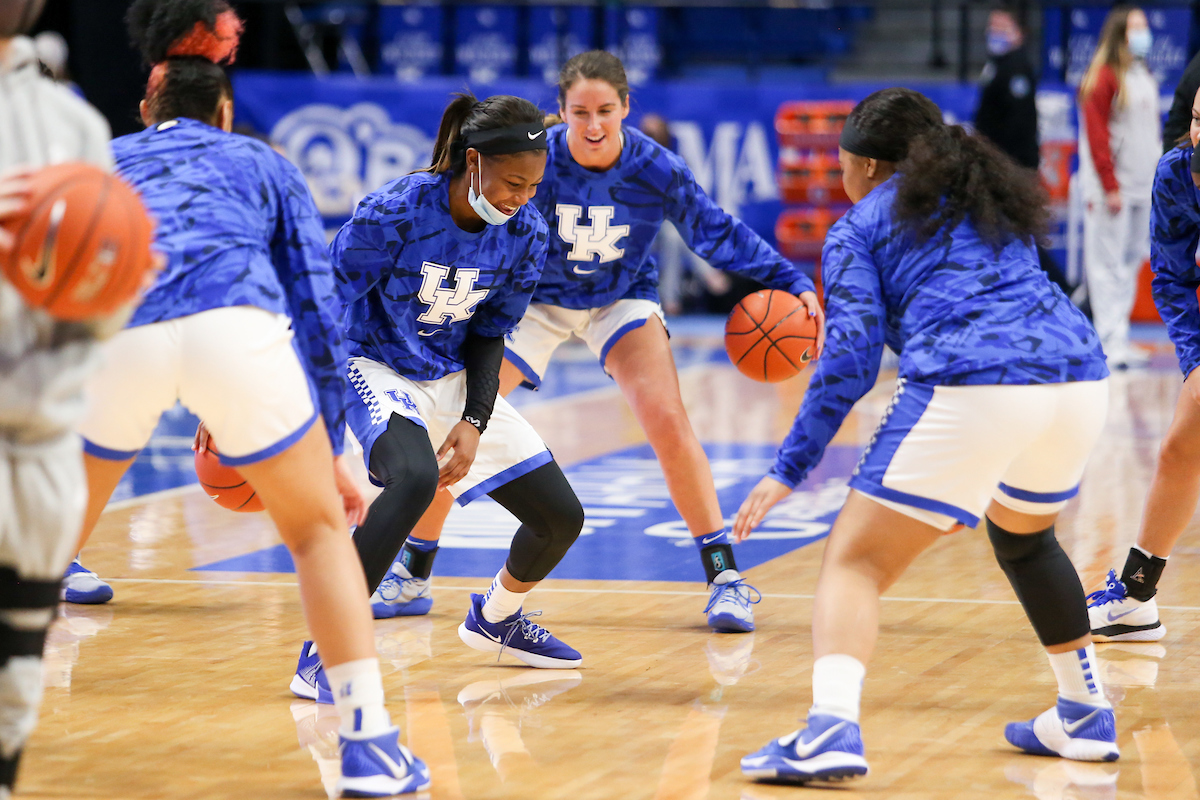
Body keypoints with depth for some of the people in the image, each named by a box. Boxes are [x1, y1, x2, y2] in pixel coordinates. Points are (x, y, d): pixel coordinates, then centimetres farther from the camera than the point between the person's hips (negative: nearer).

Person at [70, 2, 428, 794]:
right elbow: (317, 308, 24)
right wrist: (331, 450, 29)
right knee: (319, 529, 17)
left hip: (114, 334, 1)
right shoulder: (262, 163, 32)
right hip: (237, 324, -1)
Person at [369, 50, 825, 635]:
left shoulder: (658, 170, -24)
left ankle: (724, 576, -9)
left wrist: (791, 282, -20)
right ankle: (412, 574, 11)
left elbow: (719, 235, -12)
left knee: (667, 421, -20)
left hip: (622, 299, 0)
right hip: (533, 297, 0)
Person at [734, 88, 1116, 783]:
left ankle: (831, 730, -24)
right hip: (1080, 372, 6)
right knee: (1024, 535, 33)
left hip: (972, 387, -6)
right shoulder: (991, 197, 30)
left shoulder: (860, 226, 13)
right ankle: (1086, 715, 36)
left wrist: (790, 468, 4)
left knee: (856, 562, -1)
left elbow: (850, 359, 2)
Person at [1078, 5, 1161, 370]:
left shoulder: (1145, 78, 17)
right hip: (1111, 187, -8)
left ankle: (1118, 337, 15)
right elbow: (1096, 135, -12)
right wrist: (1110, 186, -17)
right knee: (1108, 262, -7)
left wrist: (1159, 178, 14)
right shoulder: (1103, 77, -8)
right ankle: (1111, 343, -7)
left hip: (1143, 186, 8)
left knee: (1132, 260, 9)